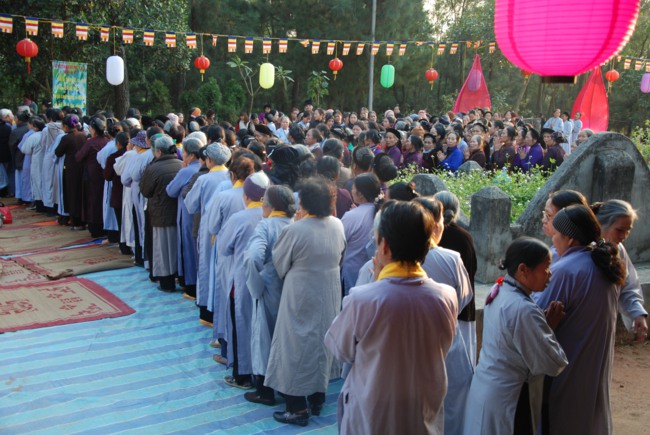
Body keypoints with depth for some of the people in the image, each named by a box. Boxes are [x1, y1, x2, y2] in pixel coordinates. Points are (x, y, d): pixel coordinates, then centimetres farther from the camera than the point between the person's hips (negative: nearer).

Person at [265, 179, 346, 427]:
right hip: (330, 294, 6)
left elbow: (279, 263, -7)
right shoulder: (338, 225, -5)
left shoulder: (295, 231, -20)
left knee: (297, 346, 6)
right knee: (322, 342, 19)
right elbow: (340, 257, 7)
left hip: (301, 296, -5)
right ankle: (318, 399, 31)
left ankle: (298, 409, 12)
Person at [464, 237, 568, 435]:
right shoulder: (523, 310, -27)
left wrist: (544, 324, -3)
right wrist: (550, 327, -6)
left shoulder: (499, 292, 1)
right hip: (506, 400, -9)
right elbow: (552, 364, -20)